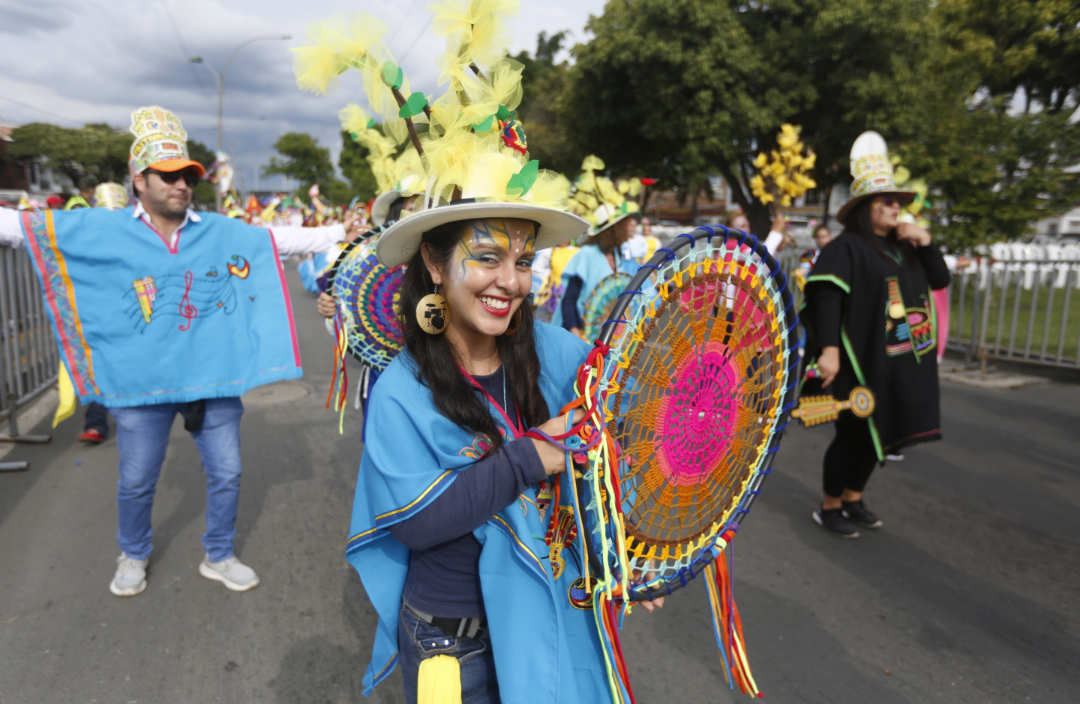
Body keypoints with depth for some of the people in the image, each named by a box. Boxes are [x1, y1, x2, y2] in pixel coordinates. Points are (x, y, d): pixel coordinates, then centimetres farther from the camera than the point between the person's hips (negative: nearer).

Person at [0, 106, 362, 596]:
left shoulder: (223, 233, 1)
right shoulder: (102, 230, -2)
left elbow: (285, 239, 3)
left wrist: (345, 233, -3)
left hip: (214, 378, 2)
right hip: (141, 384, -1)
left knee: (226, 474, 11)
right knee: (136, 481, 15)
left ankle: (219, 556, 34)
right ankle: (133, 556, 43)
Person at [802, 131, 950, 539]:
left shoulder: (904, 248, 14)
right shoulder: (847, 247, -10)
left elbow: (940, 280, 17)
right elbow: (826, 297, -20)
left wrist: (925, 243, 1)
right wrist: (829, 348, -29)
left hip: (904, 362, 8)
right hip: (865, 360, -8)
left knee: (878, 433, 14)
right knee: (855, 433, -1)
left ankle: (853, 498, 30)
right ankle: (829, 508, 14)